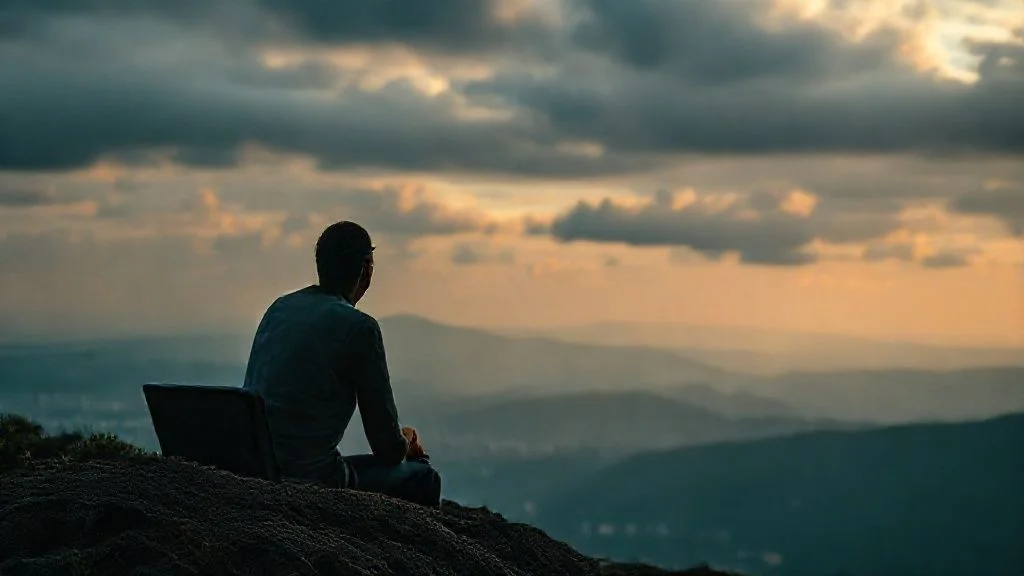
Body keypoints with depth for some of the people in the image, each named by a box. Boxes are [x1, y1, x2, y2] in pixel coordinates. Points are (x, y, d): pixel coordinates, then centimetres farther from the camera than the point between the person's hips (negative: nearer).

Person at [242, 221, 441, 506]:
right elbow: (388, 448, -9)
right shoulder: (358, 327, -12)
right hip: (310, 481, -8)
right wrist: (406, 444, 18)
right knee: (423, 479, 13)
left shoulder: (278, 308, 9)